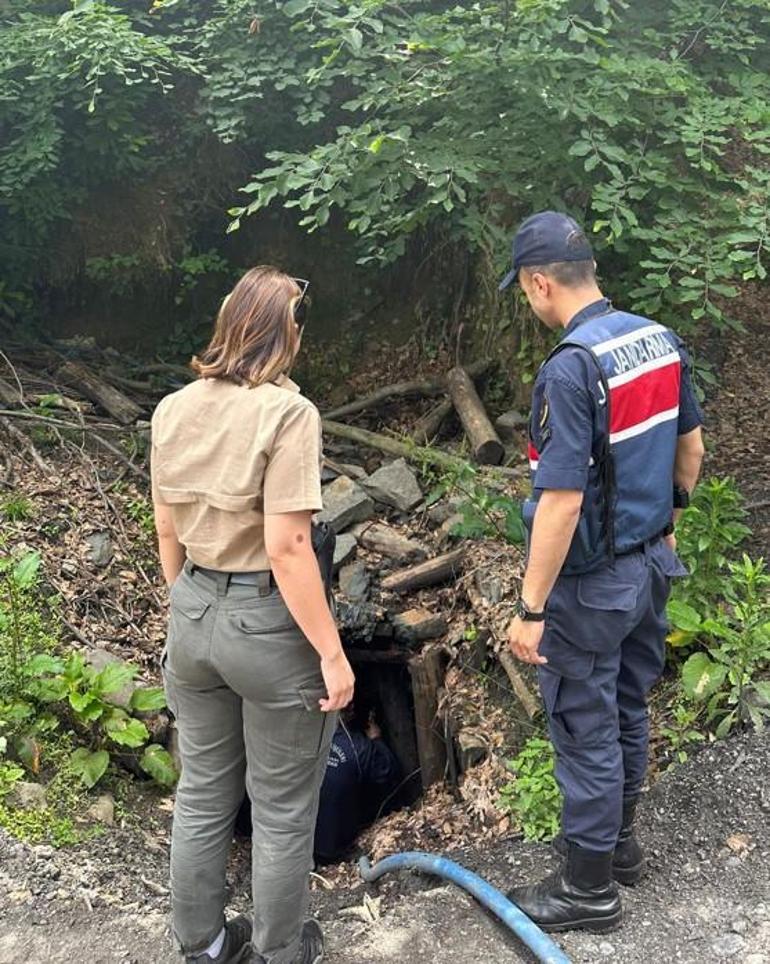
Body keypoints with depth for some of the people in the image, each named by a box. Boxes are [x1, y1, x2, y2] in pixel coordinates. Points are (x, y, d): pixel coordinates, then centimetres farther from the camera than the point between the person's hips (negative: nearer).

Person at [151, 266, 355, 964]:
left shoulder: (173, 411, 1)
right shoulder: (288, 413, -18)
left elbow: (168, 533, 8)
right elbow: (287, 548, -21)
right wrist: (332, 653, -15)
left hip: (193, 616, 7)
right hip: (268, 621, -6)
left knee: (203, 795, 22)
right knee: (283, 810, 14)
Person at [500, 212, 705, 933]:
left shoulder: (571, 368, -26)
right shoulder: (660, 340, 1)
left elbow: (562, 500, -28)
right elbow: (691, 448, 12)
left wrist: (531, 608, -21)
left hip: (592, 585, -9)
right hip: (652, 564, 9)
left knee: (587, 733, 6)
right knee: (628, 712, 23)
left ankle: (589, 888, 22)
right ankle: (618, 841, 42)